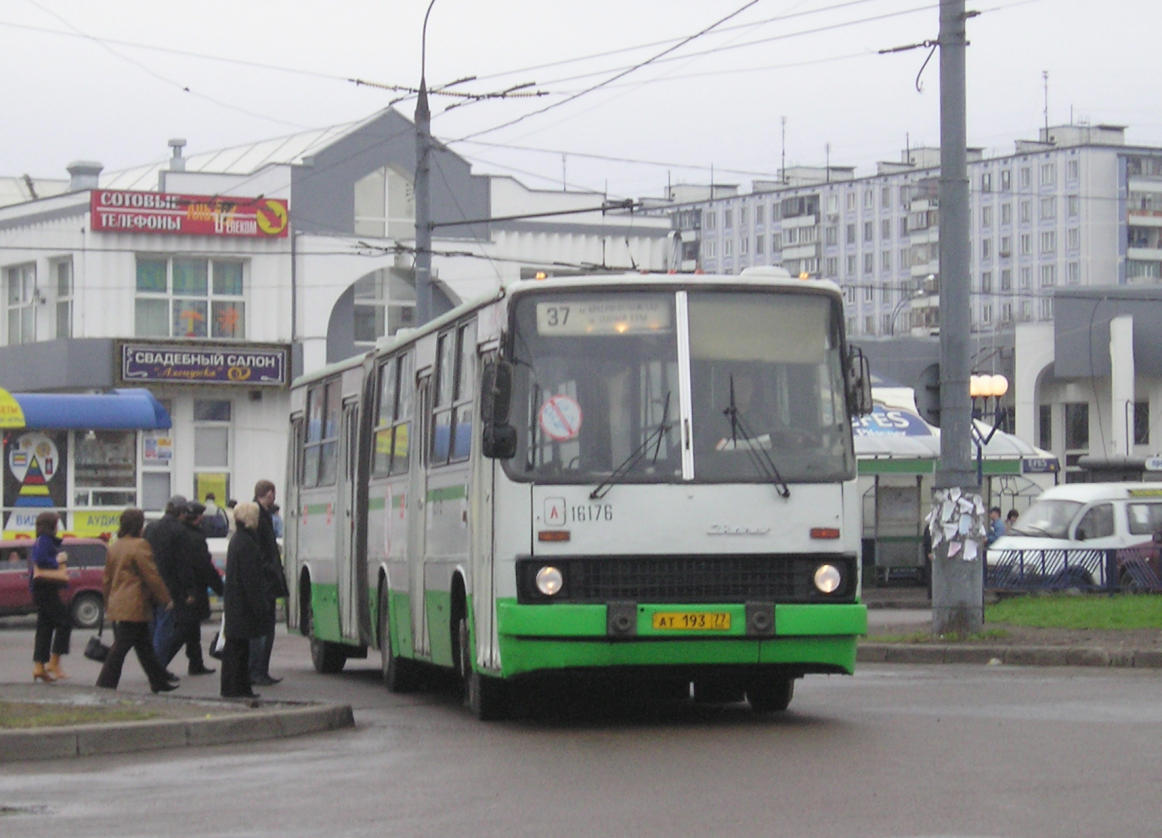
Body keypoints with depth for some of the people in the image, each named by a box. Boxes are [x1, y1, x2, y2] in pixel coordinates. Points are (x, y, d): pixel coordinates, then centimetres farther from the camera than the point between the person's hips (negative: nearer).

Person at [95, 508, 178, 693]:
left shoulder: (114, 547, 12)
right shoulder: (139, 546, -13)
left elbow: (108, 578, 17)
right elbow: (152, 576, -13)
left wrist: (107, 603, 24)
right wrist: (166, 599, -5)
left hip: (117, 606, 9)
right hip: (134, 607, -9)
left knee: (145, 646, 16)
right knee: (120, 648, -7)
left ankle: (159, 681, 23)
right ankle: (105, 685, -8)